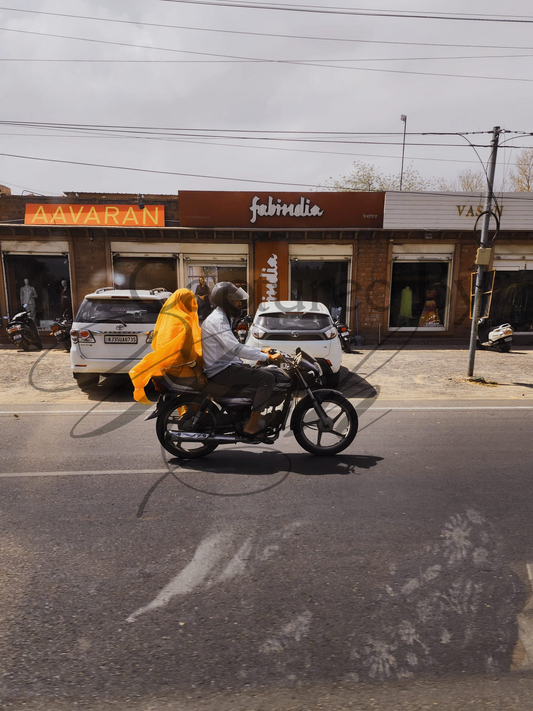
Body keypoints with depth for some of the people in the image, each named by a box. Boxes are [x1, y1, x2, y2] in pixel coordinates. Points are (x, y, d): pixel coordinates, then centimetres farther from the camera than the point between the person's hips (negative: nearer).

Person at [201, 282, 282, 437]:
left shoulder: (223, 317, 16)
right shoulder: (217, 320, -18)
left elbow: (235, 346, 22)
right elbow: (236, 349, -29)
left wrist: (261, 350, 12)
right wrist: (268, 357, -27)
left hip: (226, 366, 10)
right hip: (221, 370, -10)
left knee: (266, 373, 14)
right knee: (267, 379, -19)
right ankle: (251, 426, -14)